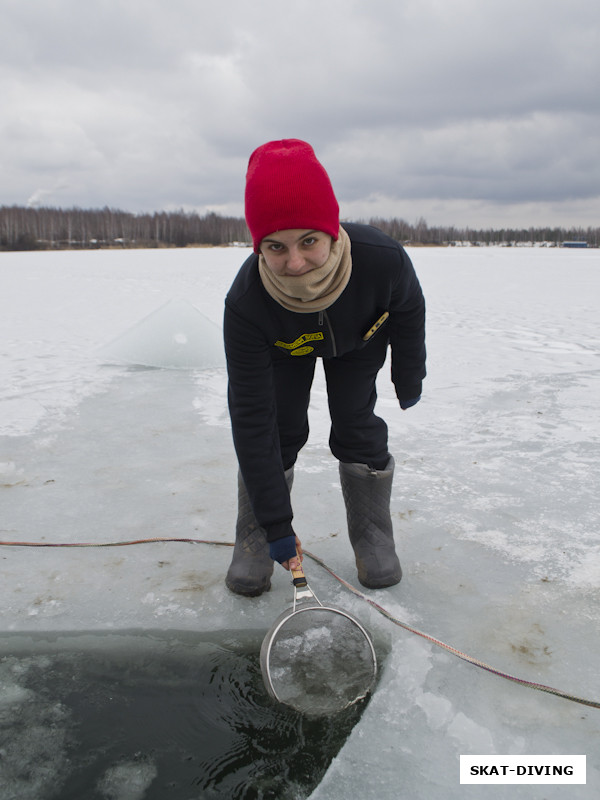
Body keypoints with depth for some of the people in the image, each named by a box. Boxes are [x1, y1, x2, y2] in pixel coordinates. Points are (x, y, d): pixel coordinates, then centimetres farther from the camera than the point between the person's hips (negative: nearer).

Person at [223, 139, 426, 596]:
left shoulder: (384, 260, -42)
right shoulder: (246, 305, -42)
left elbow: (409, 314, -15)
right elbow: (251, 420, -35)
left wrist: (409, 381, 1)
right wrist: (277, 524, -32)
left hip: (359, 341, 1)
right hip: (285, 350, -1)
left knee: (357, 425, -5)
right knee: (278, 429, -8)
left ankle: (373, 537, 16)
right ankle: (253, 542, 13)